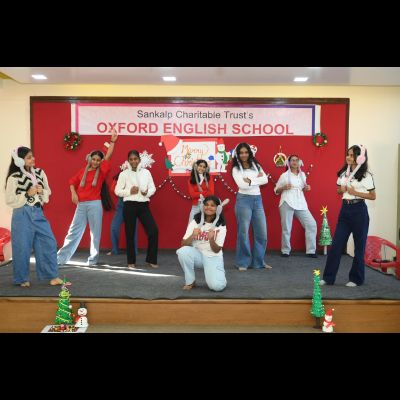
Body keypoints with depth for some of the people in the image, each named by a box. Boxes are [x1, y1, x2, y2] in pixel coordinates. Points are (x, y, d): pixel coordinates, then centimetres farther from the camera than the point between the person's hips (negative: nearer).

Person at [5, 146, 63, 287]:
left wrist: (42, 191, -8)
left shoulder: (40, 173, 5)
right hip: (22, 215, -5)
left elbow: (48, 192, 13)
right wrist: (27, 194, -16)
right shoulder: (14, 178, -8)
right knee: (22, 247, 3)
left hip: (38, 213, 5)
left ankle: (53, 276, 14)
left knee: (49, 243, 3)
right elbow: (10, 201, -8)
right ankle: (22, 279, 21)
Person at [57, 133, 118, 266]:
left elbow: (108, 156, -6)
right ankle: (61, 258, 13)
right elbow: (72, 181, 20)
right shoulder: (83, 171, 9)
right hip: (81, 205, 2)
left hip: (95, 204, -2)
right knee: (74, 231, 6)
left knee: (95, 232, 3)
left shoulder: (101, 172, 2)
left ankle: (93, 259, 15)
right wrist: (74, 193, 5)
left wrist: (112, 141, -10)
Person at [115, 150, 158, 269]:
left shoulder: (146, 172, 9)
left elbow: (153, 188, 9)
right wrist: (129, 191, -14)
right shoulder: (124, 174, 2)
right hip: (129, 205, -2)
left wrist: (147, 192, -11)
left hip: (144, 205, 2)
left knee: (153, 230, -5)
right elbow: (117, 191, 0)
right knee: (130, 234, 4)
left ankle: (151, 259, 12)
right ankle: (131, 262, 18)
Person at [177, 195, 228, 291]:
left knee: (217, 286, -26)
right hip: (197, 254, 2)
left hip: (213, 257, -2)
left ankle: (218, 276, 13)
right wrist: (192, 236, -29)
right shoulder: (195, 222, -4)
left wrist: (211, 239, -31)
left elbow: (217, 250, -11)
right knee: (183, 251, -32)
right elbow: (183, 245, -9)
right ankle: (190, 281, -8)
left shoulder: (221, 226, -6)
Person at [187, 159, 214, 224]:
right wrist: (205, 193, -10)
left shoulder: (209, 178, 6)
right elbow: (192, 194, -5)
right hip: (195, 207, 1)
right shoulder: (191, 180, 6)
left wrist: (198, 194, -12)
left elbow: (211, 193, -4)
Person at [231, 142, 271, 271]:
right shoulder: (236, 168, 0)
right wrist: (257, 179, -7)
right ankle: (243, 262, 9)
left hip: (257, 200, 5)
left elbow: (265, 180, -2)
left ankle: (259, 261, 19)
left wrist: (250, 180, -10)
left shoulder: (256, 165, 12)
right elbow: (242, 185, -14)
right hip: (244, 200, -4)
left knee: (262, 232, 5)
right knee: (243, 232, -2)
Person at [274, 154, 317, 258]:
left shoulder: (302, 174, 14)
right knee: (286, 228, 0)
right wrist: (284, 187, -14)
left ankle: (311, 250, 8)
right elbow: (276, 191, 4)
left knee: (311, 224, -1)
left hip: (301, 203, 5)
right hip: (287, 203, -4)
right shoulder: (284, 175, 0)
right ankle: (285, 251, 15)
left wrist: (306, 188, 3)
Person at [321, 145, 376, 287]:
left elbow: (373, 196, -4)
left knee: (359, 247, 6)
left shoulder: (365, 175, -5)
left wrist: (355, 192, -16)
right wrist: (342, 189, -3)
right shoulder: (343, 173, 10)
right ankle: (328, 277, 8)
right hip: (344, 209, 5)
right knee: (336, 244, 2)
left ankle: (356, 279, 19)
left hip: (359, 211, -5)